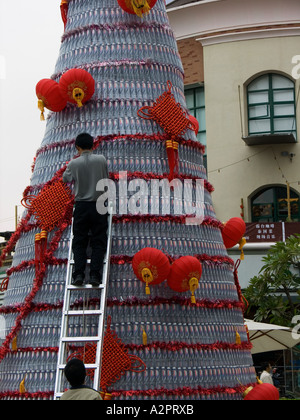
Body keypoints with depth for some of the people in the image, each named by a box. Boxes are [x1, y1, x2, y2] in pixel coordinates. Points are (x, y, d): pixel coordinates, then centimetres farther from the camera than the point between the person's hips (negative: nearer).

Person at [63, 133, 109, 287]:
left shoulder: (74, 163, -5)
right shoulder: (101, 160, -3)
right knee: (98, 242, 3)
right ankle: (95, 275, -8)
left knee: (79, 242, 6)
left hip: (81, 206, 0)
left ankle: (78, 274, -6)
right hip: (98, 205, 0)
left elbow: (65, 179, 12)